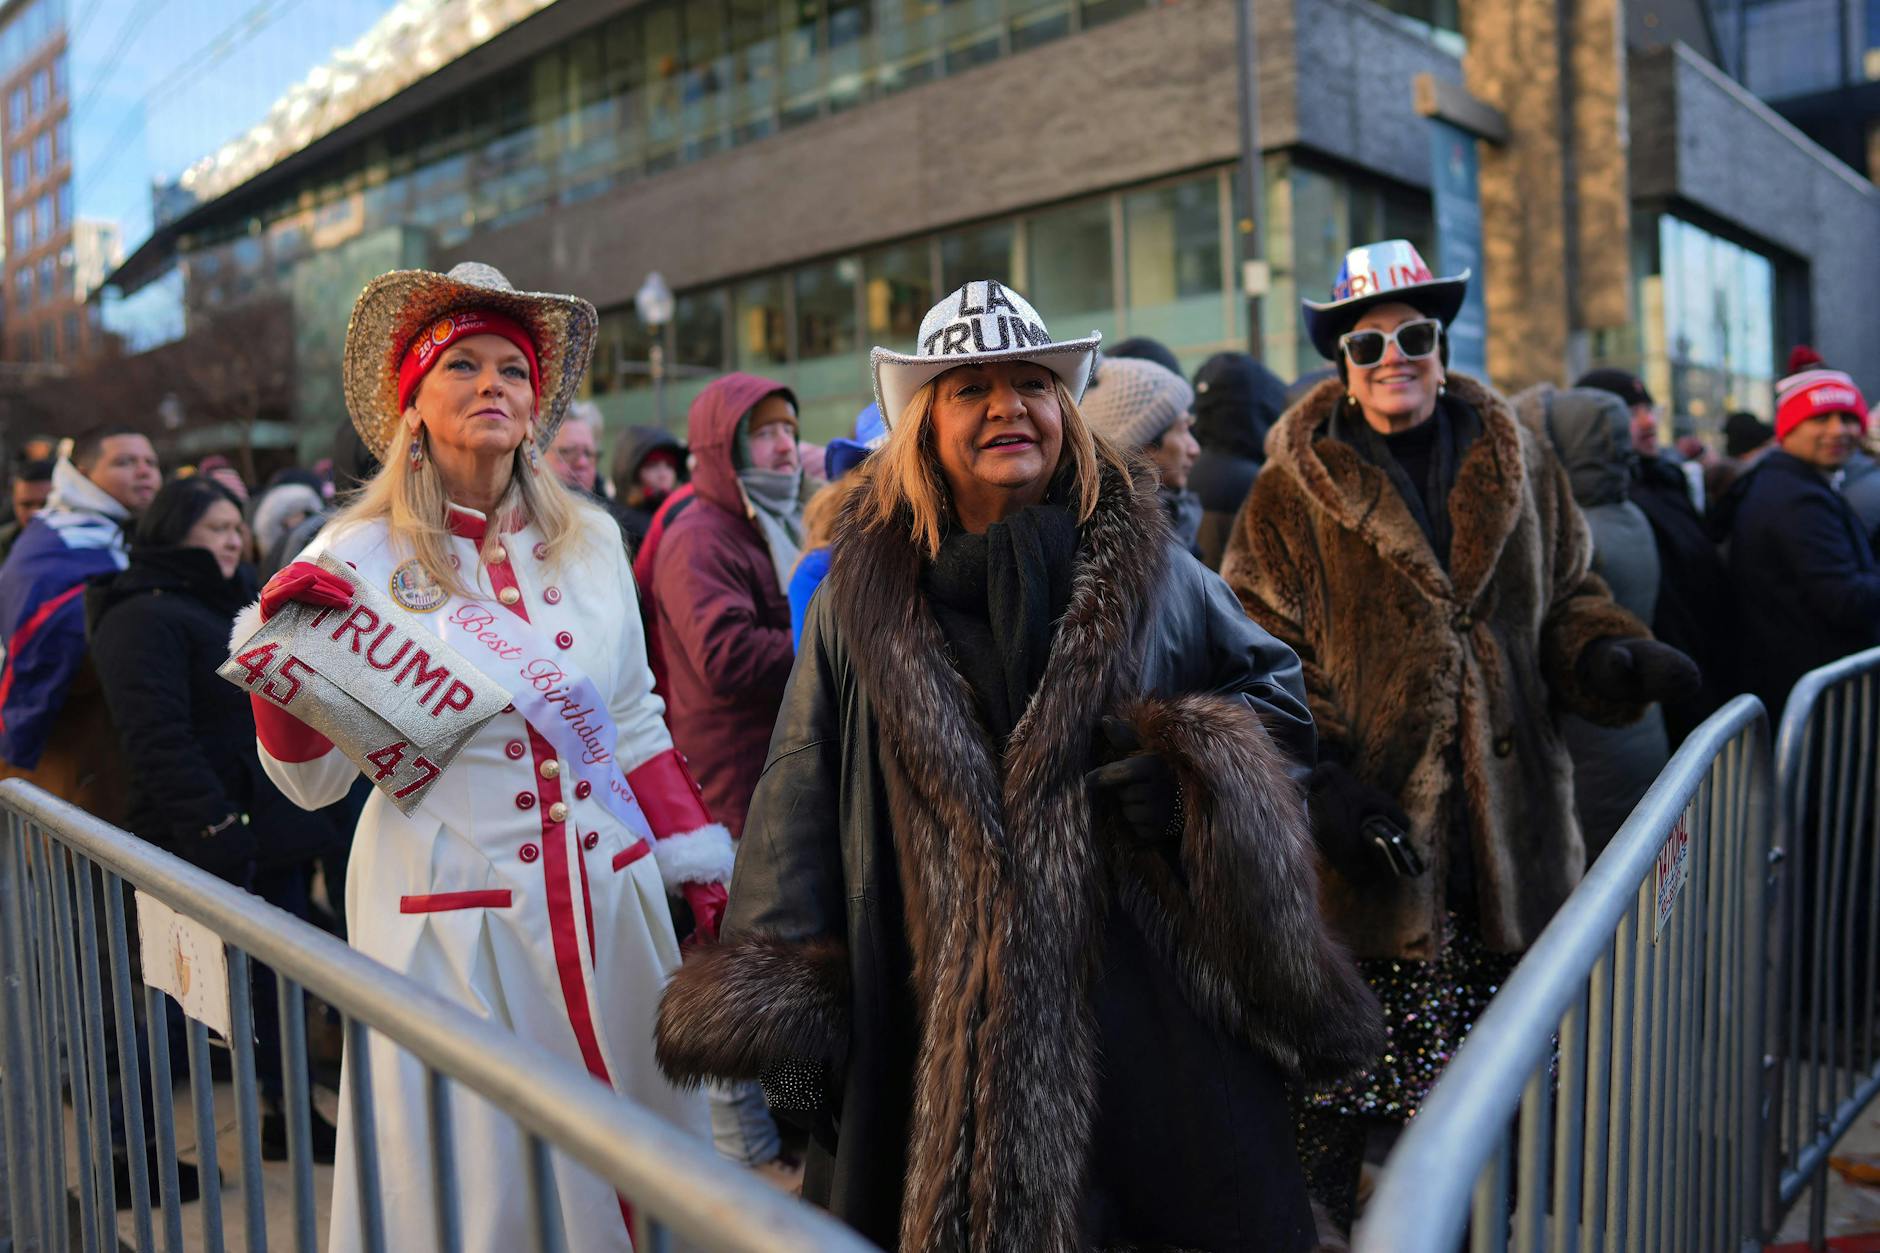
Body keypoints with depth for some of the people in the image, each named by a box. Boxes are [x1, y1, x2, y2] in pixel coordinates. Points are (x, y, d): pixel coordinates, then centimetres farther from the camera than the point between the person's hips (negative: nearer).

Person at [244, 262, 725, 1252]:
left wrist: (697, 862, 9)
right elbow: (311, 784, -3)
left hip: (609, 893, 3)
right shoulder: (357, 557, -5)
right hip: (452, 912, -3)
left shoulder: (589, 539, 4)